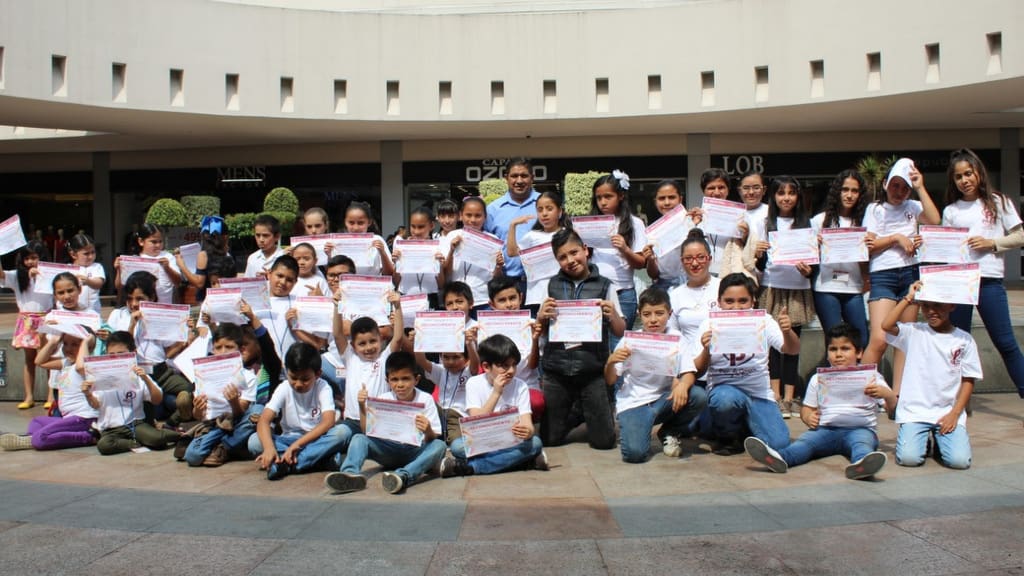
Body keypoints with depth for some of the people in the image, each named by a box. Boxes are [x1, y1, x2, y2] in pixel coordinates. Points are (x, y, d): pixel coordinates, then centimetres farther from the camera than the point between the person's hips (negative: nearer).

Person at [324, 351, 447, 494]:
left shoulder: (425, 399, -6)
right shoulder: (383, 399, 1)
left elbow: (433, 438, -11)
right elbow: (366, 431, -2)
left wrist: (428, 431, -35)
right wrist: (362, 407, -15)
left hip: (415, 452, -2)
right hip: (389, 451, 2)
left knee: (439, 445, -31)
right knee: (359, 438, -19)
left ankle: (403, 475, -53)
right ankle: (350, 474, -46)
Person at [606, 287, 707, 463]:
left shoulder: (676, 338, -2)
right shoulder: (629, 340, -5)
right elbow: (610, 381, -1)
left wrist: (682, 385, -32)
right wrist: (610, 362, -23)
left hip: (664, 399, 3)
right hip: (633, 402, -3)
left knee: (699, 396, -25)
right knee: (634, 453, -27)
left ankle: (669, 433, 3)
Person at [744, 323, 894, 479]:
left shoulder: (870, 377, 10)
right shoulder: (818, 379, 18)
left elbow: (892, 407, 4)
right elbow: (807, 408, 20)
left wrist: (885, 393, -21)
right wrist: (808, 417, -6)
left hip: (860, 429, -1)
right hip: (826, 429, 2)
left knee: (861, 441, -35)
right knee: (805, 440, -28)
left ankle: (861, 463, -68)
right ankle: (779, 458, -57)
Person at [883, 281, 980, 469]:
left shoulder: (964, 340, 5)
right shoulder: (914, 332, 2)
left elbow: (968, 381, 5)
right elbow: (886, 325, -17)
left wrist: (954, 414, -6)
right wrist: (908, 298, -11)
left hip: (948, 413, 1)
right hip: (914, 411, -1)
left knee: (960, 461, -17)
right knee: (908, 458, -19)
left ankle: (940, 439, 17)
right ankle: (923, 438, 16)